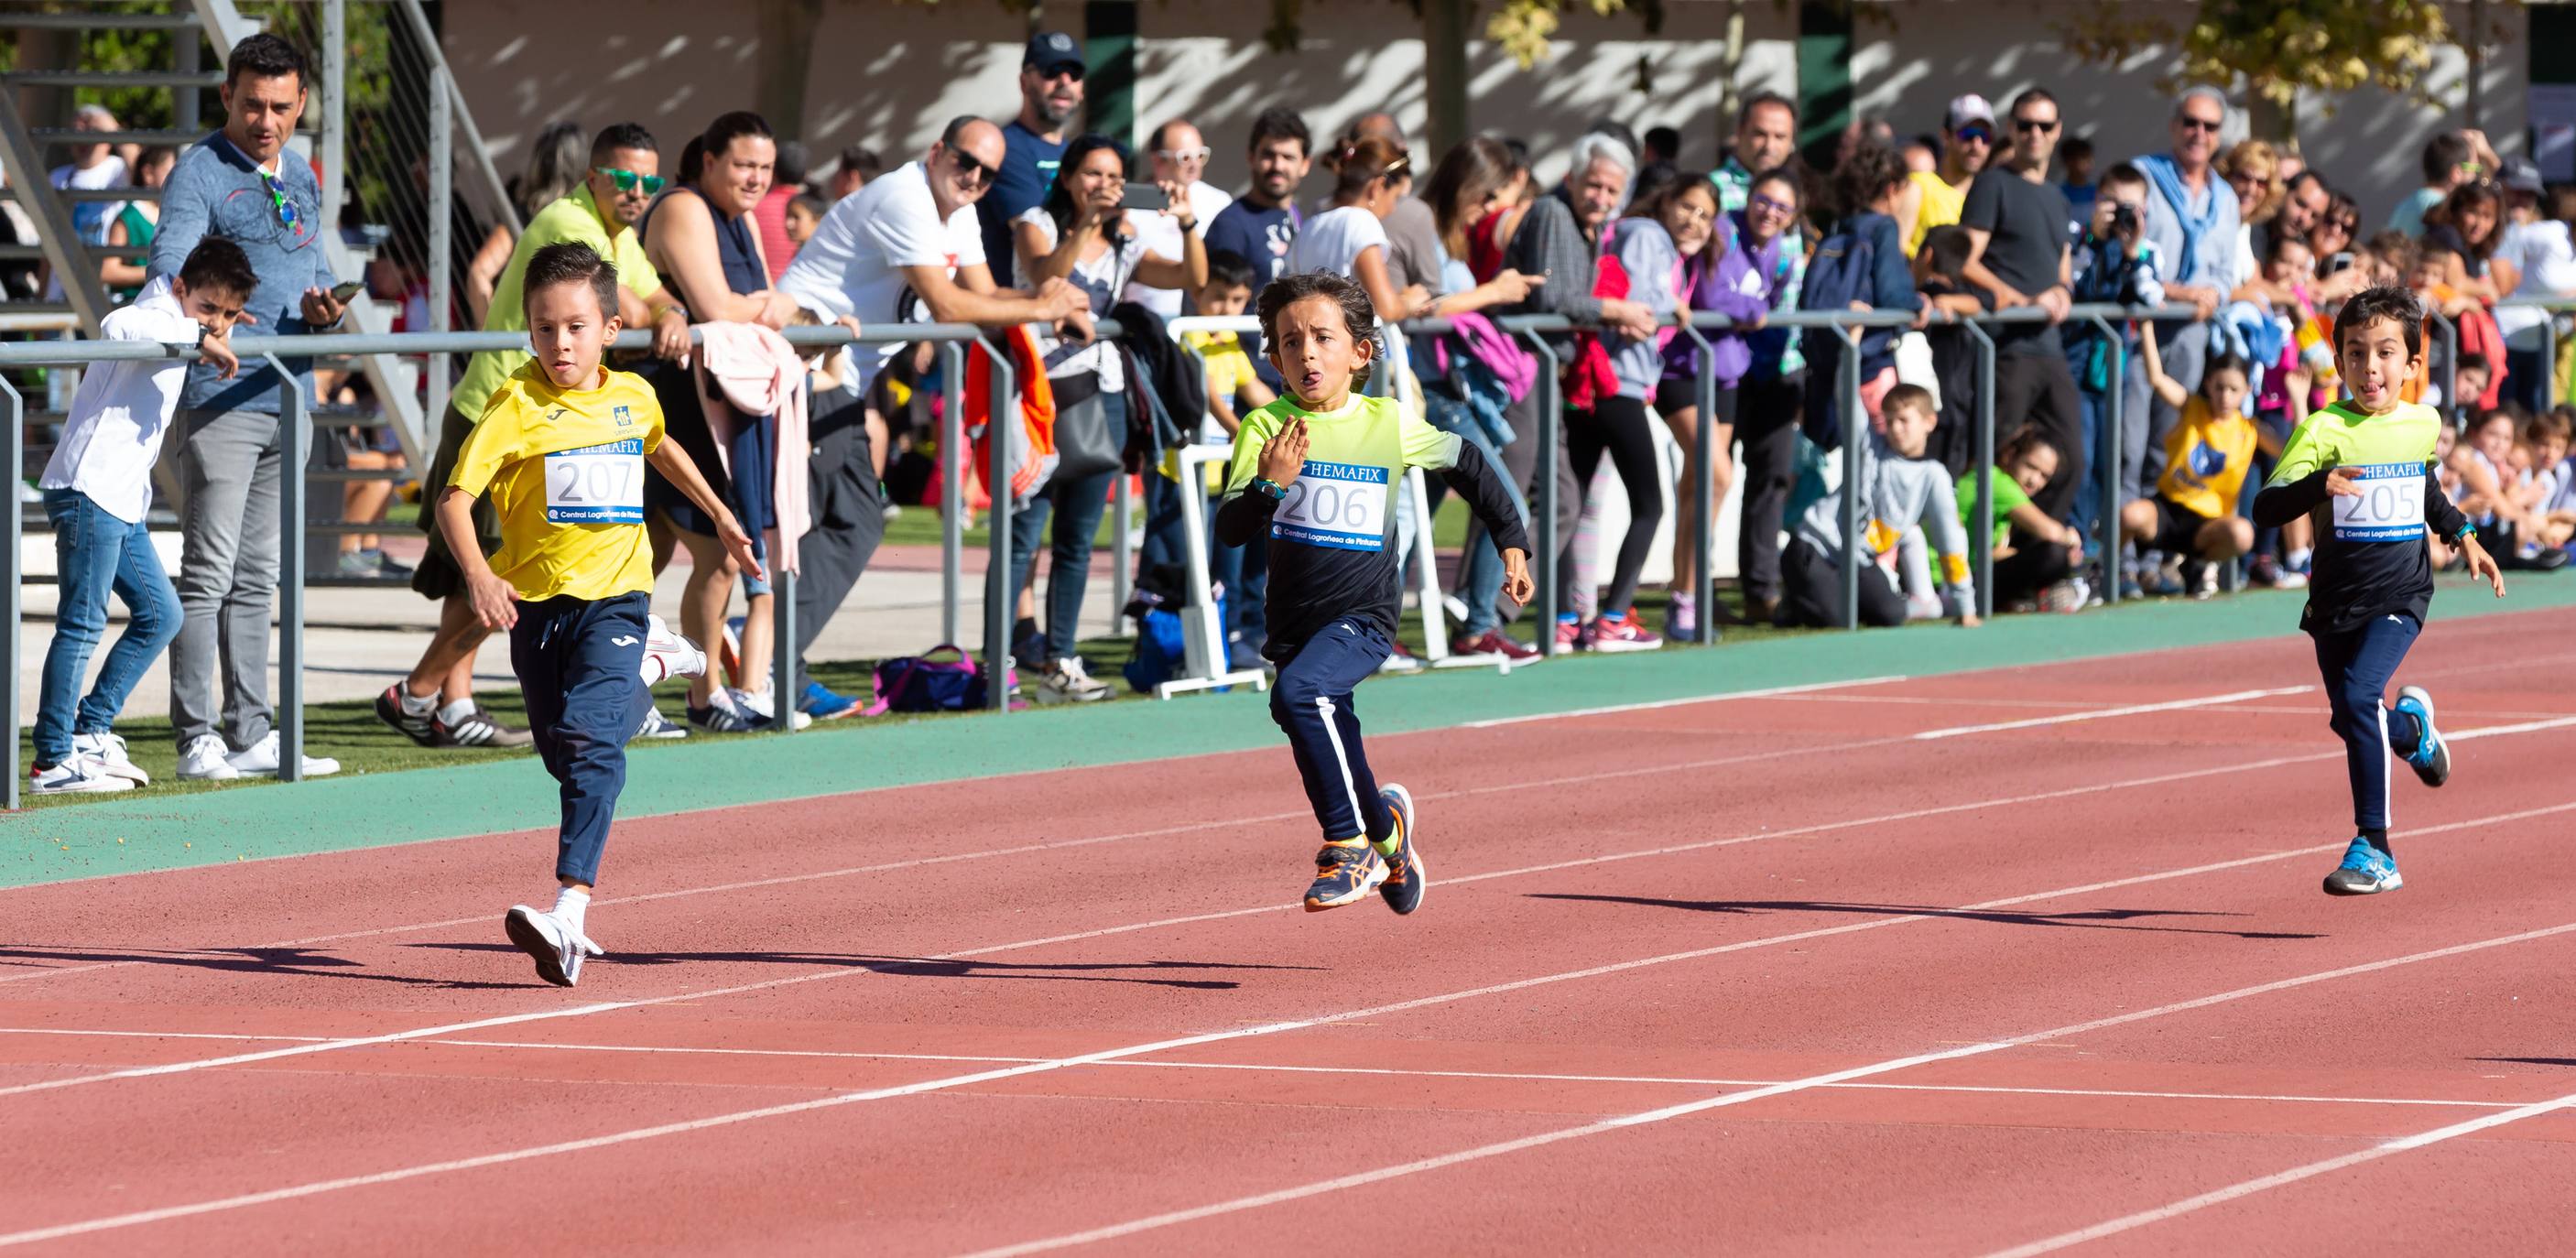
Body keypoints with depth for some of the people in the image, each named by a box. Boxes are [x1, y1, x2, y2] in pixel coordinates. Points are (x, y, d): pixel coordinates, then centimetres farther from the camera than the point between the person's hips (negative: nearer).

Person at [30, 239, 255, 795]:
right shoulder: (161, 315, -11)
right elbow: (117, 326, -37)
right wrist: (199, 338, -35)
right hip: (88, 488, -10)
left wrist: (220, 334, 30)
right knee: (83, 624, -9)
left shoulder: (179, 332, 18)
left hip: (122, 499, 10)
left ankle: (90, 730, 19)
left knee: (160, 613, 13)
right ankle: (54, 761, -7)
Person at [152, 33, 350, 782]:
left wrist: (325, 312, -1)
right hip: (219, 400, -7)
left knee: (256, 577, 10)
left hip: (289, 400, 7)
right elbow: (167, 268, -22)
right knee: (209, 573, -8)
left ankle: (249, 737, 13)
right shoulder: (200, 174, -7)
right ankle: (197, 741, -7)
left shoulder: (302, 181, 16)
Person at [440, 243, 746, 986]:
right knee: (562, 753, 19)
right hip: (538, 600, 1)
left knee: (592, 744, -21)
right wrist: (478, 575, -30)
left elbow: (661, 450, 27)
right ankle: (651, 663, 52)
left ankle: (569, 915, -30)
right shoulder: (516, 406, -10)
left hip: (615, 595, -1)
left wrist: (720, 516, 33)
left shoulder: (633, 397, 2)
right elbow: (454, 498, -15)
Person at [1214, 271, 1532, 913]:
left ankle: (1351, 842, -18)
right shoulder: (1266, 428, -3)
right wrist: (1271, 485, -29)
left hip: (1364, 618, -3)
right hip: (1293, 620, 3)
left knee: (1298, 691, -29)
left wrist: (1511, 540, 22)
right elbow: (1229, 530, -11)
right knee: (1328, 741, 11)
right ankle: (1384, 828, 42)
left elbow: (1466, 463, 17)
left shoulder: (1391, 425, -2)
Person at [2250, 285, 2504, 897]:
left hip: (2400, 597, -1)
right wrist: (2318, 486, -36)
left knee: (2359, 695, -20)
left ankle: (2373, 848, -16)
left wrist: (2462, 535, 19)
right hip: (2335, 600, 1)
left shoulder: (2424, 424, 2)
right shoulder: (2325, 430, -11)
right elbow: (2265, 508, -20)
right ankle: (2411, 725, 41)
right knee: (2349, 722, 7)